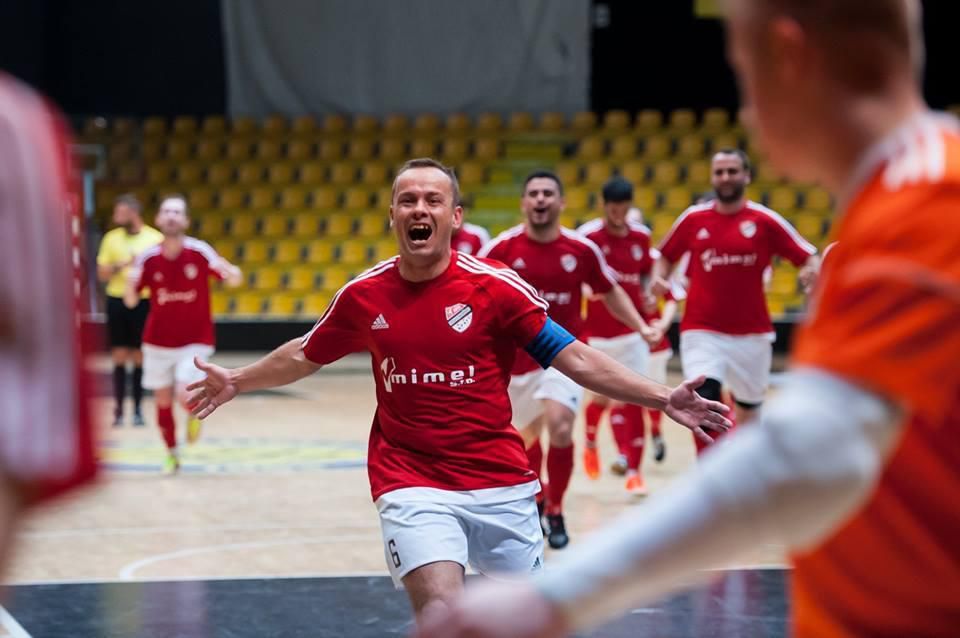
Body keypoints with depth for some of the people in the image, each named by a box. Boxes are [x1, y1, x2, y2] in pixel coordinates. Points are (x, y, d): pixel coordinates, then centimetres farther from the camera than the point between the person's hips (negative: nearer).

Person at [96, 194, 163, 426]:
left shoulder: (155, 238, -1)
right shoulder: (111, 238, 6)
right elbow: (101, 274, 6)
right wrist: (121, 265, -11)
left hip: (144, 301, -2)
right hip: (117, 300, 2)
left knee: (140, 357, 2)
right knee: (119, 357, 1)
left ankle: (138, 410, 10)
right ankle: (118, 410, 5)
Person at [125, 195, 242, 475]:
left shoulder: (199, 251, -14)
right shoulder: (148, 258, -8)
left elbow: (235, 280, -13)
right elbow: (131, 301, -1)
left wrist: (230, 272, -37)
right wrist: (130, 284, -24)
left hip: (195, 341, -2)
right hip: (158, 343, 2)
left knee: (185, 396, -17)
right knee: (163, 401, 7)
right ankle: (171, 454, 29)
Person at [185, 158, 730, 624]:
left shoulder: (495, 286, -7)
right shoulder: (363, 296, 0)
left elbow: (575, 358, -6)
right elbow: (306, 355, 20)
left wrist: (661, 398, -15)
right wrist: (239, 382, 28)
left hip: (501, 484, 1)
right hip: (412, 487, 0)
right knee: (441, 609, -22)